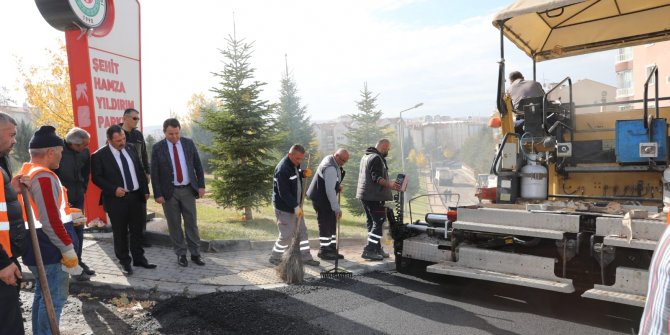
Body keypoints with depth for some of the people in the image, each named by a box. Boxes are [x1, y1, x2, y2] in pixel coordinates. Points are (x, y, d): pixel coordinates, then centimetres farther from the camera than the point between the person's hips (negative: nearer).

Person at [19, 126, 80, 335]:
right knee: (55, 297, -1)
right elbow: (50, 220, -24)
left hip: (38, 248, 10)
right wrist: (68, 249, -18)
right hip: (49, 249, -10)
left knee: (43, 294, 20)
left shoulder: (26, 173, 11)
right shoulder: (44, 176, -20)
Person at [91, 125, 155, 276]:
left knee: (137, 230, 14)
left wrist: (145, 190, 7)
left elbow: (140, 170, 11)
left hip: (136, 196, 5)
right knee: (120, 233, 7)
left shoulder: (131, 148, 5)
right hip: (117, 199, -4)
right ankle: (124, 262, 22)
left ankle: (139, 258, 28)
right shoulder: (99, 155, -10)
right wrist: (114, 189, -19)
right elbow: (96, 178, -8)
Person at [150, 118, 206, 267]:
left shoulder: (189, 143, 0)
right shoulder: (157, 148, -6)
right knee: (174, 225, 6)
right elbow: (154, 173, -5)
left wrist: (201, 185, 0)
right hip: (169, 192, -1)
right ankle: (181, 254, 18)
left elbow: (198, 165, 5)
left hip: (188, 189, 2)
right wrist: (157, 194, -9)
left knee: (192, 223, 6)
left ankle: (195, 253, 15)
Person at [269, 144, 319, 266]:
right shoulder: (282, 169, -24)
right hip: (284, 207, -9)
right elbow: (284, 193, -26)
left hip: (295, 205, 9)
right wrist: (296, 206, -25)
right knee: (286, 235, -2)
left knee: (302, 231, 14)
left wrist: (303, 174, 1)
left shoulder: (294, 164, 4)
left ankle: (306, 257, 24)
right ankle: (275, 258, 16)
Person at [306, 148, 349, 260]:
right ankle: (324, 251, 7)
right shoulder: (331, 168, -26)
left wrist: (338, 186, 8)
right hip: (321, 199, -10)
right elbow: (330, 190, -29)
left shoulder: (330, 160, 6)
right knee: (326, 225, -4)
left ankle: (331, 248, 22)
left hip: (323, 197, 10)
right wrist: (337, 208, -26)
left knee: (332, 224, 14)